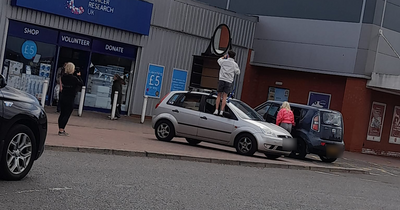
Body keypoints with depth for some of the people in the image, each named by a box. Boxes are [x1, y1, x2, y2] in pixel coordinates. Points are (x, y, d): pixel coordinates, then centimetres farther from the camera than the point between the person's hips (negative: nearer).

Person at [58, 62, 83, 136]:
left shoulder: (63, 77, 1)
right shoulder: (74, 78, -17)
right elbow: (81, 84, -6)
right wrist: (79, 76, 4)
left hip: (62, 98, 6)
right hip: (70, 100, -6)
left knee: (62, 114, 13)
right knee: (67, 115, -1)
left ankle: (61, 129, 20)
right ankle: (61, 130, -4)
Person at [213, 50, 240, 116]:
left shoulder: (224, 61, 2)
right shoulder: (235, 64, 2)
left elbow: (219, 60, 25)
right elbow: (238, 72, 12)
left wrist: (224, 57, 43)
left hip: (221, 80, 0)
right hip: (229, 81, 0)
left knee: (219, 96, 8)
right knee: (224, 97, 0)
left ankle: (216, 110, 0)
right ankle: (221, 111, -7)